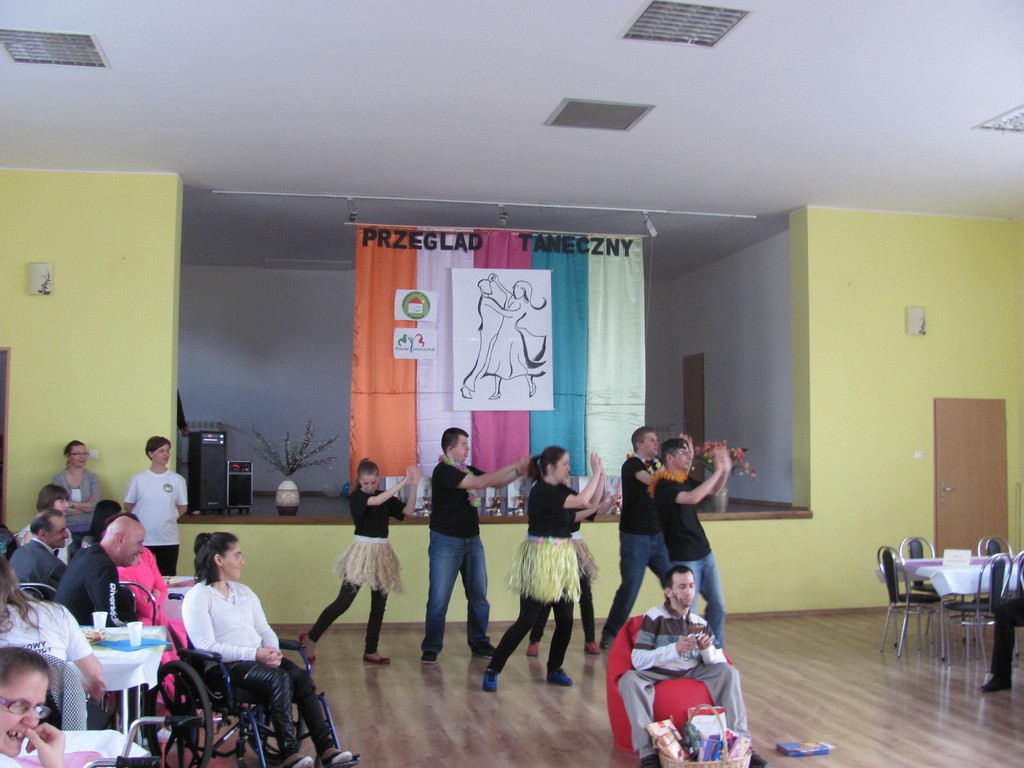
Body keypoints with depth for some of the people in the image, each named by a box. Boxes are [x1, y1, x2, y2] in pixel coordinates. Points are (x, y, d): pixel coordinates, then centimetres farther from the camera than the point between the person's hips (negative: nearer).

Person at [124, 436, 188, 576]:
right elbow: (128, 506, 6)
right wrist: (142, 519, 5)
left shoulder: (177, 480, 0)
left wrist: (167, 518, 3)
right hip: (142, 539, -1)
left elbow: (183, 507, 9)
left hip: (168, 539, 1)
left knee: (168, 579, 6)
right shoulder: (138, 479, -1)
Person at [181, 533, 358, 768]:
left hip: (261, 658, 7)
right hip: (226, 668, -7)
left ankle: (326, 749, -24)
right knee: (280, 679, -31)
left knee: (301, 676, -21)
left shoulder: (244, 592, 21)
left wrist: (273, 651, -7)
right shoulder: (197, 597, -4)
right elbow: (206, 646, -14)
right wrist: (254, 654, -21)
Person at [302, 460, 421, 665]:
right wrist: (402, 483, -30)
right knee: (343, 602, -7)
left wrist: (413, 486, -16)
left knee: (379, 605, 7)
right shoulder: (356, 497, -8)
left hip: (383, 553, 6)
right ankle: (311, 638, 6)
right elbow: (376, 501, -27)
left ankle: (370, 651, 16)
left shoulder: (385, 496, 7)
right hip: (363, 551, -6)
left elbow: (407, 511, -2)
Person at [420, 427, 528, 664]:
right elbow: (480, 483, -24)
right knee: (439, 598, -4)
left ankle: (479, 642, 19)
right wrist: (513, 465, -22)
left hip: (472, 540, 7)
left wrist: (519, 471, -7)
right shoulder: (443, 471, -15)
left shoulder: (467, 470, 9)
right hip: (446, 541, -7)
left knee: (478, 595, 8)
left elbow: (495, 482, 11)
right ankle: (431, 647, 6)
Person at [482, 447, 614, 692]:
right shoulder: (541, 491, -16)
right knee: (527, 621, -6)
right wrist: (596, 473, -10)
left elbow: (592, 505, 12)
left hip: (562, 559, 8)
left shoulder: (560, 490, 11)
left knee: (565, 620, 7)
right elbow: (582, 500, -20)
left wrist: (601, 475, 2)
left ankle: (554, 669, 25)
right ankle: (492, 670, 4)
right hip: (541, 560, -8)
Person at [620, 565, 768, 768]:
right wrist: (674, 649, -24)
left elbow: (718, 662, 11)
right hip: (658, 675, -4)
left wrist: (708, 650, -12)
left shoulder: (701, 624, 12)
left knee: (728, 671, -18)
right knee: (629, 679, -33)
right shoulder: (654, 617, -4)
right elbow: (637, 660, -13)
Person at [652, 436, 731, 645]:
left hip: (704, 553, 8)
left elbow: (713, 489, 23)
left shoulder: (685, 480, 10)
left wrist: (725, 469, 5)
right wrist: (718, 471, -24)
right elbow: (693, 498, -31)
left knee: (717, 605, 11)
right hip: (684, 559, -8)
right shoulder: (663, 485, -16)